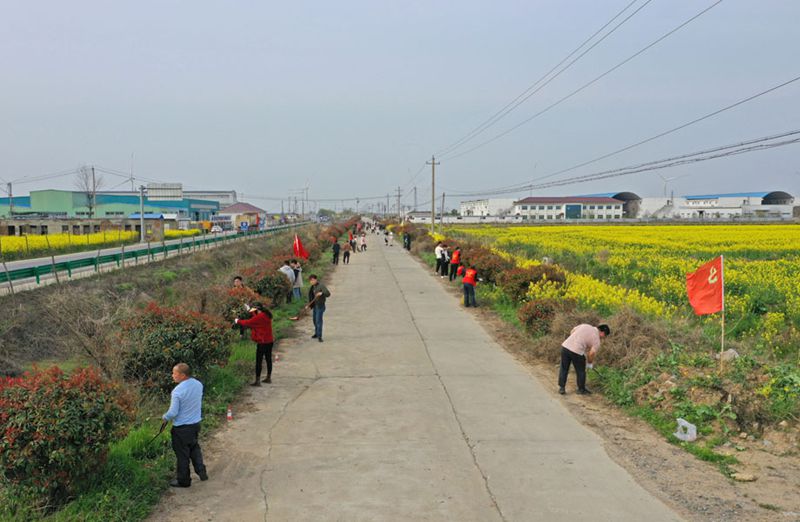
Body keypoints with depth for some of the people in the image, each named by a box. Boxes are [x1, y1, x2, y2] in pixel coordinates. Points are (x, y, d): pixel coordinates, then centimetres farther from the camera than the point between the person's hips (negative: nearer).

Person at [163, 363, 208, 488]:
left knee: (182, 454, 10)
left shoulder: (177, 391, -25)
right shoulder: (198, 384, -4)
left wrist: (165, 418, 0)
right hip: (196, 423, 6)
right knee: (194, 448, 26)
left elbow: (173, 413, -20)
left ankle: (183, 480, 24)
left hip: (181, 427, -6)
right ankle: (201, 472, 25)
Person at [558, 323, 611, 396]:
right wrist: (590, 363, 10)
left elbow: (571, 332, 18)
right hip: (576, 351, -5)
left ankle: (561, 388, 21)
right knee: (581, 371, 15)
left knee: (564, 369, 17)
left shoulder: (584, 325, 17)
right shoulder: (596, 339, 2)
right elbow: (592, 353, -5)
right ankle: (581, 390, 27)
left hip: (565, 346, 5)